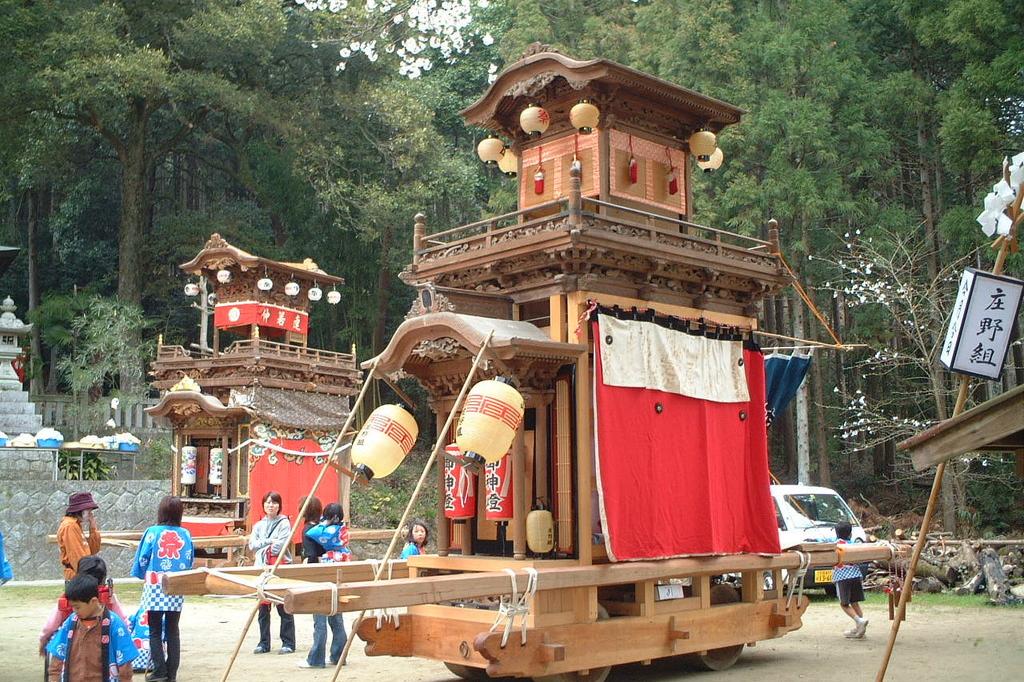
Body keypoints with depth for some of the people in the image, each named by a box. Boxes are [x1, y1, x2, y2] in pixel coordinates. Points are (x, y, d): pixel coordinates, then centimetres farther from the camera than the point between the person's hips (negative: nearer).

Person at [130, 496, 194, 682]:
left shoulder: (152, 532, -7)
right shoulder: (186, 534, 1)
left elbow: (142, 560, -2)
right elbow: (190, 563, 6)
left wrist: (143, 575, 18)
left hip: (154, 589, -2)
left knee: (155, 632, 7)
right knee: (173, 631, 10)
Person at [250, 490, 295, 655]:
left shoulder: (284, 523, 0)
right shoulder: (259, 525, 16)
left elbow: (280, 546, -11)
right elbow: (252, 545, 3)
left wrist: (262, 544, 0)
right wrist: (270, 541, -7)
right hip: (262, 567, 5)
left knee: (283, 607, -3)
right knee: (263, 607, 7)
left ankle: (288, 643, 3)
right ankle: (264, 643, 15)